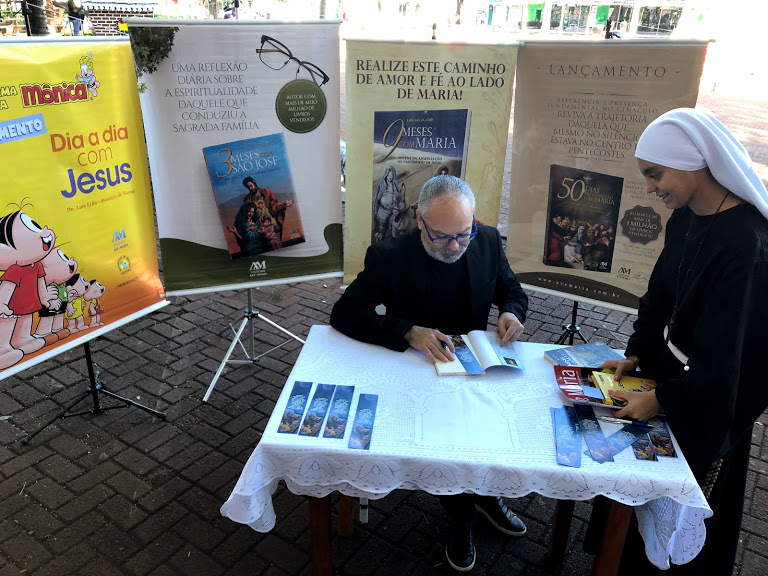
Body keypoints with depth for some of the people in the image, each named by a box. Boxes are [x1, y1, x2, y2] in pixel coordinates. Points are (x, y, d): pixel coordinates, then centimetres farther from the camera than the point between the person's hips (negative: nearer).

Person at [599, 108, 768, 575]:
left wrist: (661, 399, -18)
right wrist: (635, 354, 2)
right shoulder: (685, 217, -5)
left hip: (712, 400, -7)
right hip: (670, 370, 7)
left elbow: (723, 359, -26)